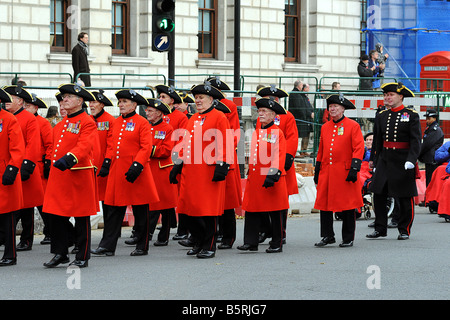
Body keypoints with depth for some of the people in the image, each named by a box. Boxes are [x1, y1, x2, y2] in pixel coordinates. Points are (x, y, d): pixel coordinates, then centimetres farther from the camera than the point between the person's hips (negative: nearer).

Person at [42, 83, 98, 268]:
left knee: (81, 218, 2)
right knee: (56, 216, 4)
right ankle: (60, 254, 14)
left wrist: (69, 158, -37)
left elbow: (84, 146, -23)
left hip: (79, 176, -7)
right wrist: (54, 163, 21)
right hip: (58, 176, 7)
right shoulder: (60, 124, 17)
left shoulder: (87, 123, -8)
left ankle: (82, 258, 9)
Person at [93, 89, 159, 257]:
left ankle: (142, 247, 11)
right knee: (114, 209, 3)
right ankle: (107, 246, 3)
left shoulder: (142, 122, -6)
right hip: (117, 171, 6)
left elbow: (146, 147, -12)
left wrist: (137, 166, -20)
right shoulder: (116, 122, 13)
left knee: (140, 211, 3)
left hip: (134, 170, -6)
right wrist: (107, 163, 8)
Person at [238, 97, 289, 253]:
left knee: (275, 213, 1)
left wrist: (273, 175, -21)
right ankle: (251, 242, 5)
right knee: (252, 210, 2)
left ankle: (277, 244, 8)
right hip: (255, 178, 7)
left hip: (270, 178, -7)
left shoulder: (277, 132, -6)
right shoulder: (256, 132, 15)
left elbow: (279, 157, -13)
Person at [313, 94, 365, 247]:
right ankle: (327, 236, 10)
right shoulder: (325, 127, 14)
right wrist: (317, 171, 16)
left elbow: (359, 148, -6)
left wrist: (354, 169, -15)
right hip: (327, 173, 5)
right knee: (324, 204, 1)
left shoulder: (353, 126, -1)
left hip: (344, 173, -5)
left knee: (347, 207, 0)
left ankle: (348, 239, 7)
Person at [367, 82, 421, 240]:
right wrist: (374, 160, 12)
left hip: (402, 162, -4)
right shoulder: (381, 116, 9)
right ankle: (380, 229, 11)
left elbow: (416, 141, -10)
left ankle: (404, 230, 13)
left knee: (405, 198, 2)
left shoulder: (411, 116, -3)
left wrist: (411, 160, -21)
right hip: (384, 160, 4)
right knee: (378, 194, 1)